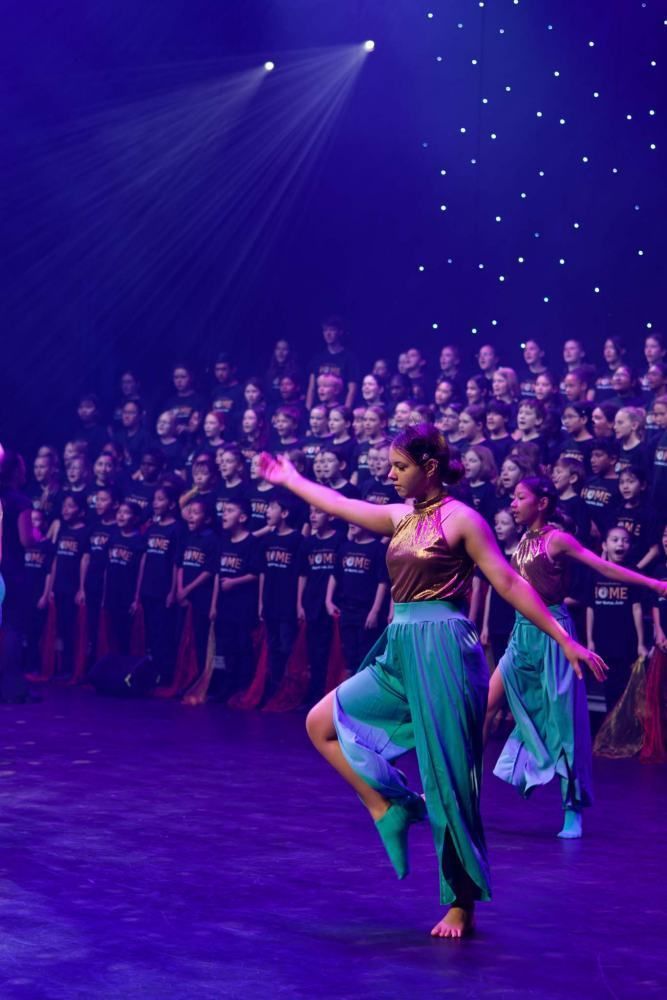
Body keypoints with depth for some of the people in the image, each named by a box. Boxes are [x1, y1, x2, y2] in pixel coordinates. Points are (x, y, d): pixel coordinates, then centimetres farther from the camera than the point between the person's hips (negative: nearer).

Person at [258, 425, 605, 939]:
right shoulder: (401, 516, 13)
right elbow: (340, 504, 27)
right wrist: (289, 478, 37)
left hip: (443, 651, -8)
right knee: (322, 723, 6)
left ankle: (462, 905, 5)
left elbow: (508, 582, -8)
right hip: (402, 654, 8)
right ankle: (388, 805, 8)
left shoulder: (461, 519, -7)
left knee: (448, 780, -4)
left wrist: (565, 639, -11)